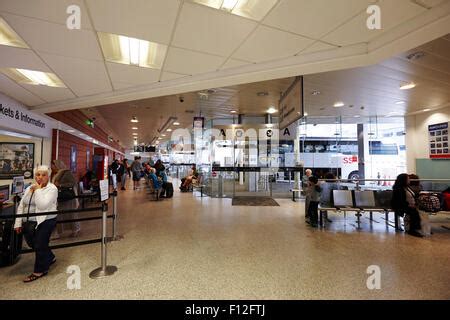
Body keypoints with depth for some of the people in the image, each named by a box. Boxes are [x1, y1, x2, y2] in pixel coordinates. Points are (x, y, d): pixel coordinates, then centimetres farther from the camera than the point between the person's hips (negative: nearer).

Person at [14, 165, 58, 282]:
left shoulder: (52, 188, -11)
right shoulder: (29, 188, 9)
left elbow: (43, 205, -23)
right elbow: (21, 206, 11)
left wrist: (38, 189, -17)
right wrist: (18, 223, 5)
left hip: (45, 222, -7)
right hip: (29, 223, 7)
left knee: (40, 246, 3)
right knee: (32, 244, 18)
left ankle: (39, 271, 22)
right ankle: (50, 258, 40)